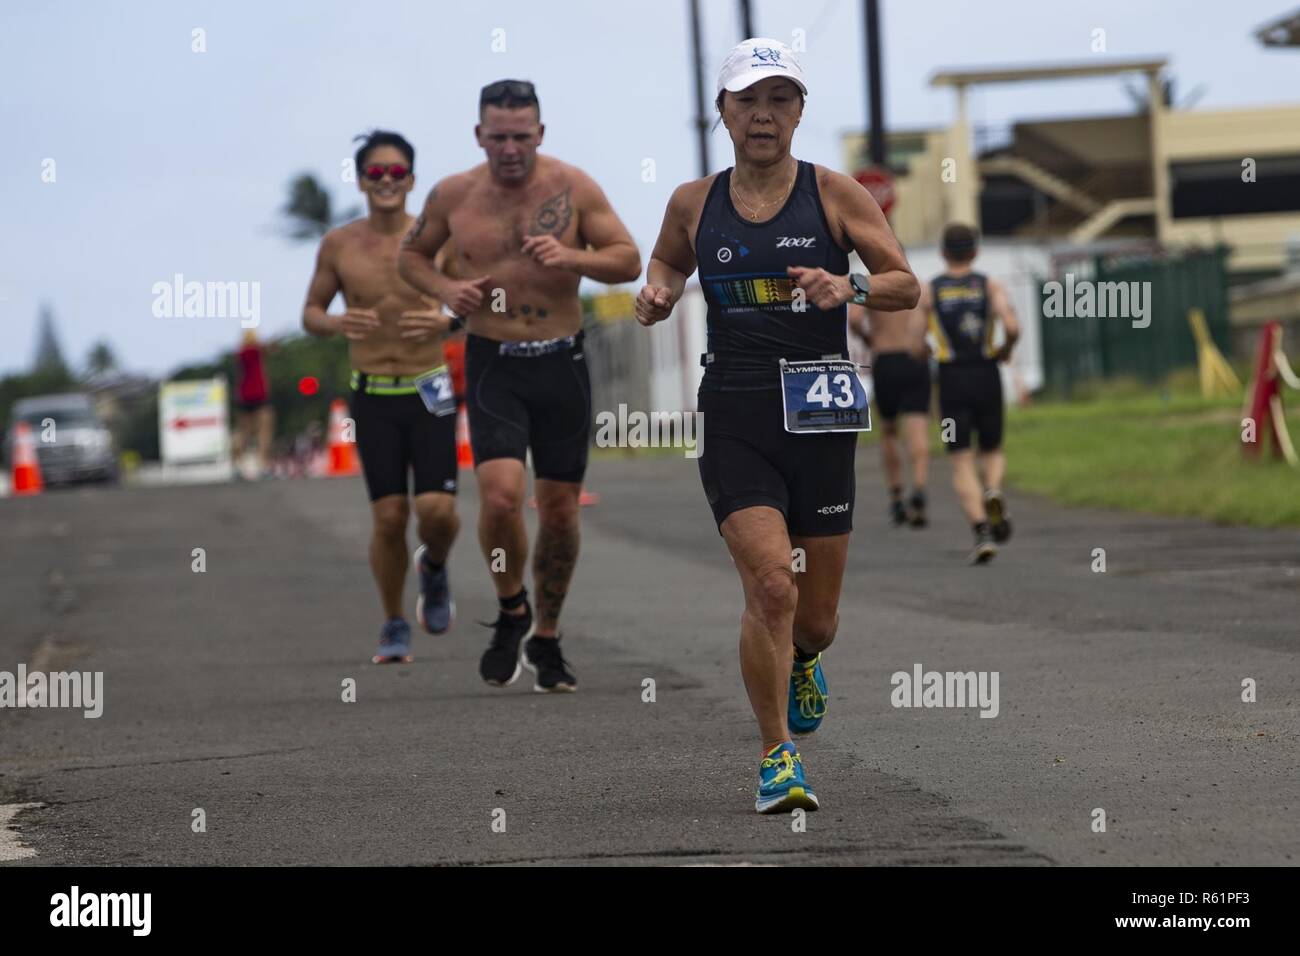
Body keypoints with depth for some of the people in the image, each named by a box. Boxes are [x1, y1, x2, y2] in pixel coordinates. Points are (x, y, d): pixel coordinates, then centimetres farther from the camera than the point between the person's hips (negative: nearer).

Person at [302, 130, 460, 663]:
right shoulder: (339, 245, 1)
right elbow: (311, 314, 10)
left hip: (429, 393, -1)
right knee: (389, 517, -4)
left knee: (436, 510, -12)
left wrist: (447, 322, -22)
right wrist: (336, 324, -13)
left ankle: (434, 567, 23)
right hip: (372, 397, 1)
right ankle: (394, 626, 15)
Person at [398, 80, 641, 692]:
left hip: (562, 364, 1)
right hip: (493, 365, -1)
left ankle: (545, 641, 23)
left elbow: (628, 260, -1)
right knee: (500, 494, -19)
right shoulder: (453, 195, 0)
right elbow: (412, 255, 15)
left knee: (559, 508, 6)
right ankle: (511, 612, 8)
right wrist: (445, 290, -6)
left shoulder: (573, 188, -3)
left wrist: (572, 258, -20)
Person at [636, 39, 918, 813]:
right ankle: (778, 756, -5)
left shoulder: (835, 194, -1)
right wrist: (659, 294, 3)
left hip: (819, 419, 0)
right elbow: (668, 261, 26)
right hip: (734, 421, 0)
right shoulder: (694, 204, 5)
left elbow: (908, 286, 0)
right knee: (770, 585, -19)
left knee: (817, 618, 9)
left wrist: (848, 287, -20)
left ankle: (802, 660, 48)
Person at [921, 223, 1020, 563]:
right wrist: (1005, 350, 7)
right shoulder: (991, 286, 2)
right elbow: (1012, 327, -15)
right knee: (992, 452, 19)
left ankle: (981, 531, -17)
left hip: (952, 382, -1)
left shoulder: (928, 292, 2)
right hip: (987, 377, 1)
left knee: (962, 465, 2)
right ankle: (993, 493, -14)